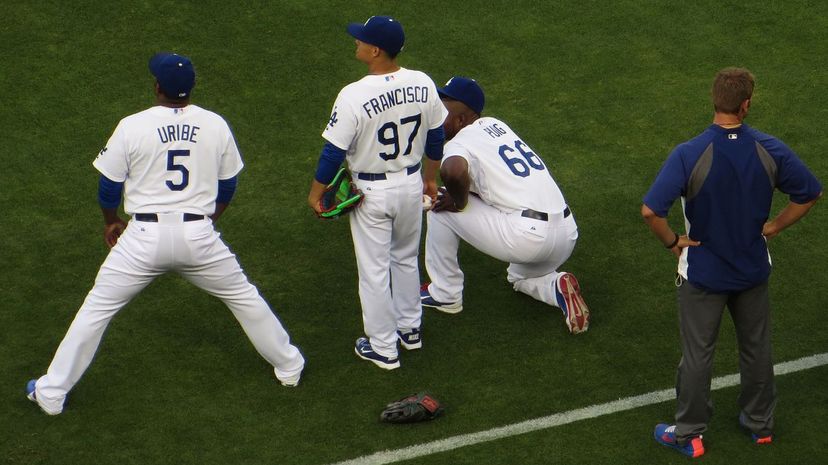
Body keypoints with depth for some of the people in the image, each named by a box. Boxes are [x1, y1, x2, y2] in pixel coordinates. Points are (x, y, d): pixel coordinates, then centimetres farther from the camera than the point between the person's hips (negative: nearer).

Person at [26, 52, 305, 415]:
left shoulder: (132, 127, -8)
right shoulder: (216, 125, 1)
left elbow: (109, 186, 1)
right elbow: (227, 186, 11)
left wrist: (111, 222, 21)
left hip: (145, 236, -2)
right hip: (199, 236, 2)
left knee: (97, 308, 10)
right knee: (244, 298, 23)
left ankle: (52, 392, 13)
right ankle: (288, 365, 35)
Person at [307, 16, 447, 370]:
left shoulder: (354, 96, -25)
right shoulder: (423, 85, -9)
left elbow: (334, 153, -18)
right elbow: (436, 138, 5)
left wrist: (316, 192, -3)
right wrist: (429, 178, 21)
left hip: (372, 193, -5)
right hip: (412, 185, 5)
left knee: (374, 270, 10)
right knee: (406, 259, 26)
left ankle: (383, 348, 20)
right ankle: (410, 329, 40)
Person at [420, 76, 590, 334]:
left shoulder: (459, 143, -7)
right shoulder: (495, 125, 18)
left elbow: (454, 170, -31)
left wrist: (459, 202, -10)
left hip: (527, 237, -8)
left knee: (441, 210, 5)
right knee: (520, 277, 38)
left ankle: (445, 294, 14)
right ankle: (557, 286, 8)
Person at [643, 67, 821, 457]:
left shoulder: (689, 154, -25)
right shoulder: (770, 150, -15)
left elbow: (651, 210, -30)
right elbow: (810, 194, -4)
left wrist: (673, 241, -13)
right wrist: (772, 227, 4)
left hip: (703, 271, -3)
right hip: (753, 270, 3)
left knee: (697, 354, 12)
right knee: (756, 348, 22)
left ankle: (689, 433, 25)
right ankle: (760, 423, 37)